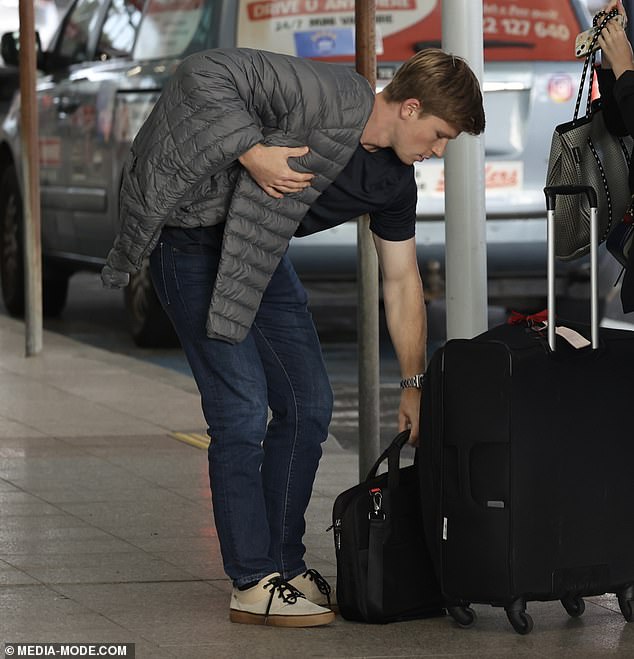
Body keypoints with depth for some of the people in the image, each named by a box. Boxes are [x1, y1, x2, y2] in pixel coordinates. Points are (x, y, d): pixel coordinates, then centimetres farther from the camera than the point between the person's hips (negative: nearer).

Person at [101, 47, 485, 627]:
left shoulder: (395, 181, 0)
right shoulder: (323, 96, -26)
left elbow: (402, 282, 9)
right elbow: (207, 73, -28)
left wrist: (415, 384, 9)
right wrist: (252, 153, -33)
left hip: (260, 255, 9)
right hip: (194, 239, -9)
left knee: (309, 407, 6)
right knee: (242, 414, -12)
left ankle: (285, 565, 17)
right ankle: (253, 584, -5)